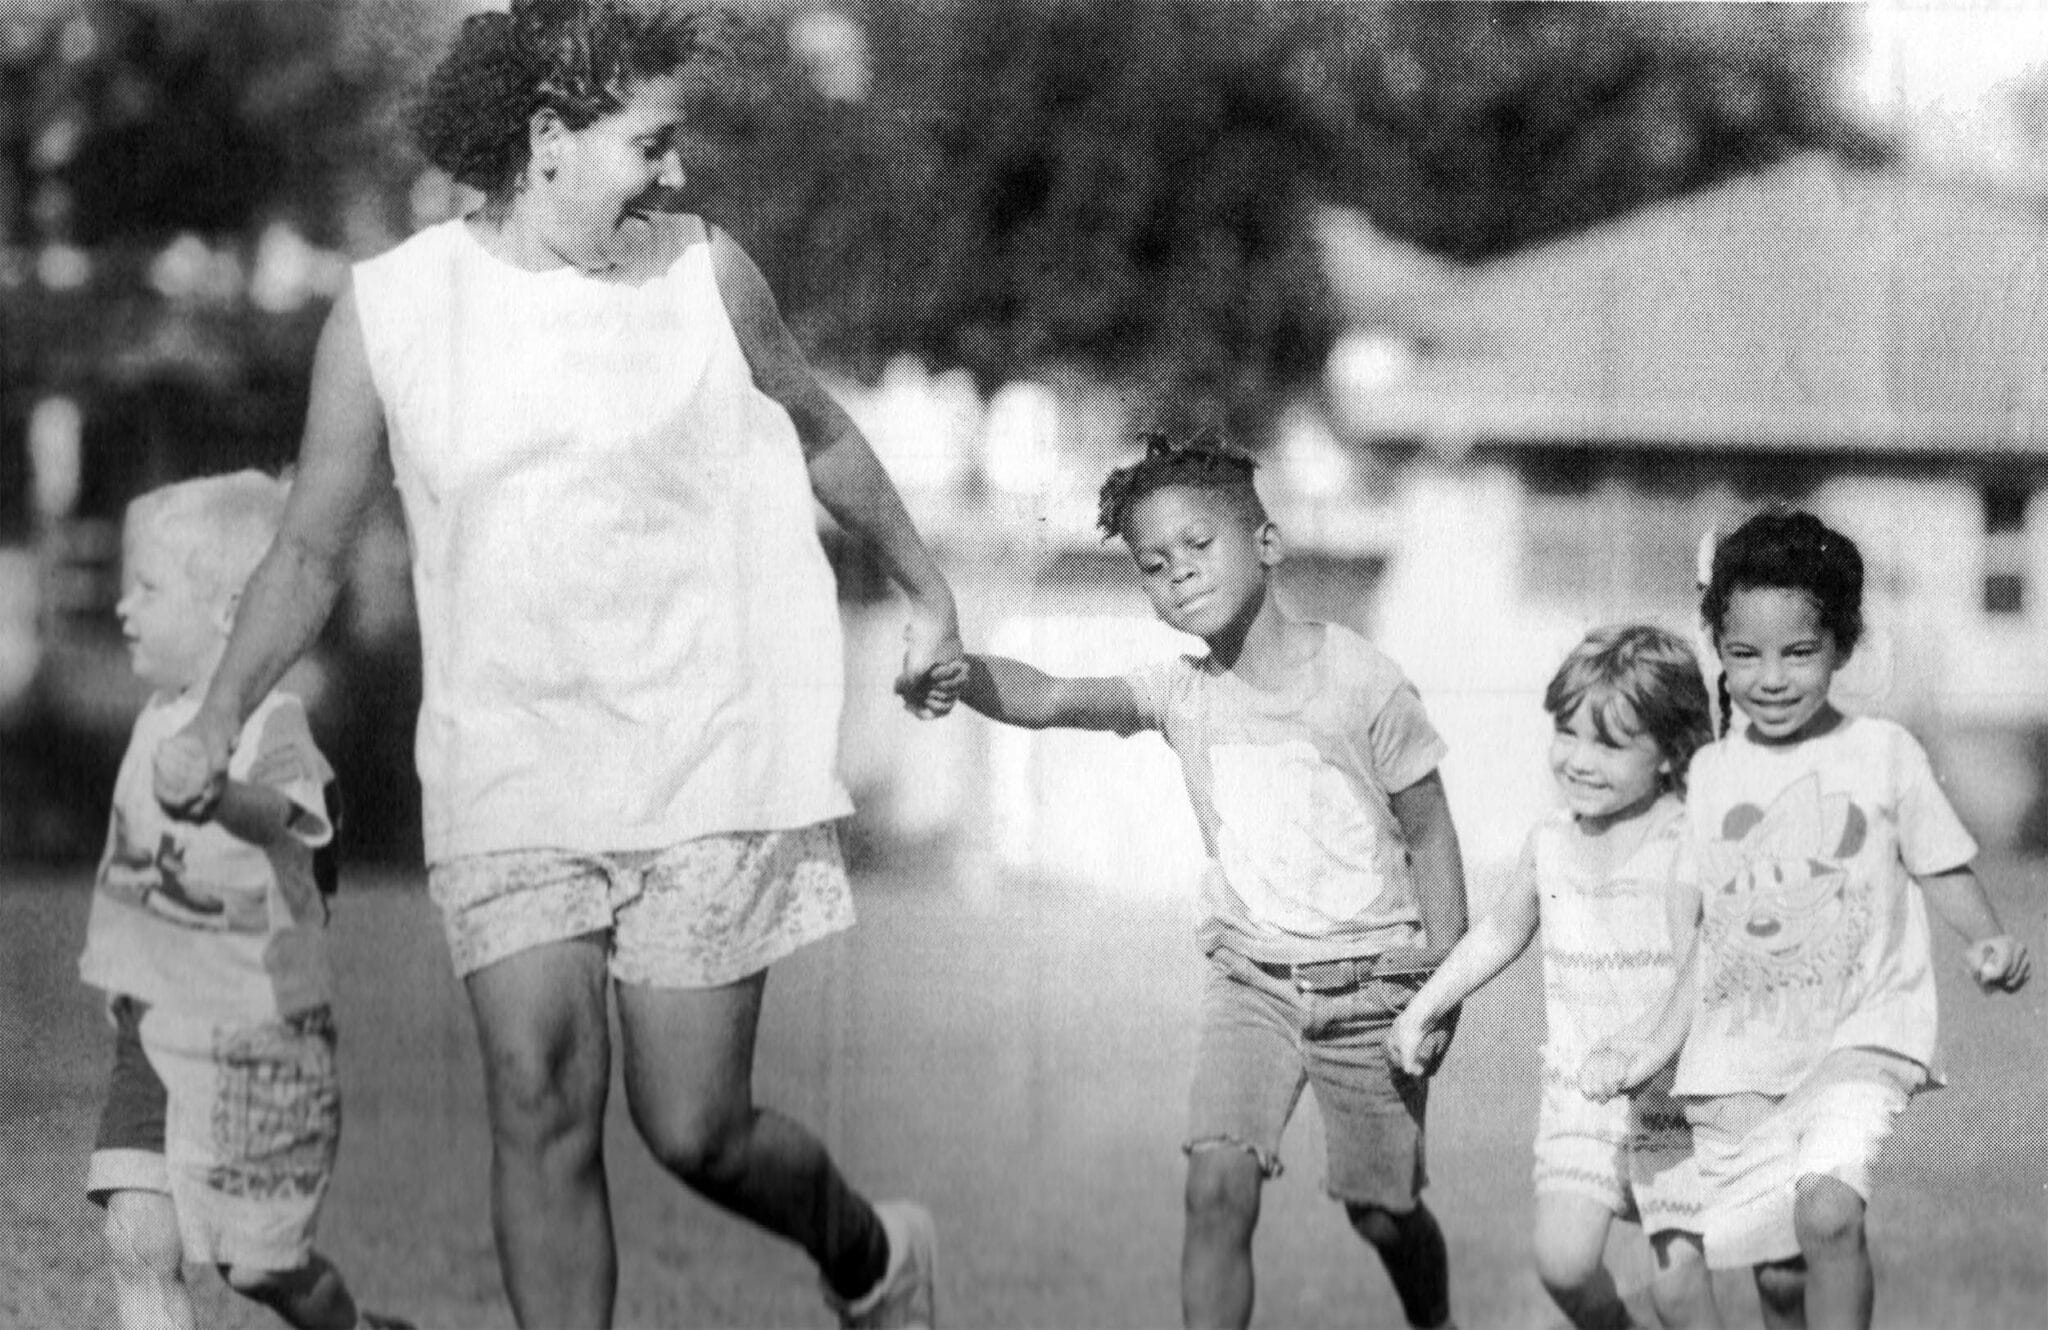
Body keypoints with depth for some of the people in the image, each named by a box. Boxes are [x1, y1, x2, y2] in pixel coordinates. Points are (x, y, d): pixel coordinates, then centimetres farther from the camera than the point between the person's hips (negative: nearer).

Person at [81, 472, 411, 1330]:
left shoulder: (270, 725, -18)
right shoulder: (156, 721, 5)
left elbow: (277, 812, -41)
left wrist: (218, 795, -62)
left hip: (258, 1039, -5)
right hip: (152, 1032, 5)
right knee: (139, 1235, -11)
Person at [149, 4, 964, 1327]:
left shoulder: (702, 274, -1)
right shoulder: (389, 310, -2)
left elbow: (821, 432, 17)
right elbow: (312, 548, 8)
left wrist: (930, 595, 27)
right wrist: (219, 723, 0)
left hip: (707, 767, -1)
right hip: (508, 781, 1)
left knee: (696, 1129, -1)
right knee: (541, 1101, -13)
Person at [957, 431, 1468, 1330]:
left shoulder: (1359, 681, -13)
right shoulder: (1180, 693, -5)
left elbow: (1429, 834, -5)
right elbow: (1053, 699, -20)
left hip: (1370, 978, -2)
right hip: (1251, 975, 2)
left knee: (1383, 1210, 9)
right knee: (1218, 1184, -17)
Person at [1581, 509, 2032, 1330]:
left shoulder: (1882, 754, -1)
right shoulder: (1709, 775, 6)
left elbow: (1943, 871, 7)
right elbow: (1709, 932, 11)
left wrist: (1990, 940, -13)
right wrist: (1658, 1046, 2)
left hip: (1858, 1039, -3)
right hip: (1738, 1064, 3)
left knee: (1827, 1210, -27)